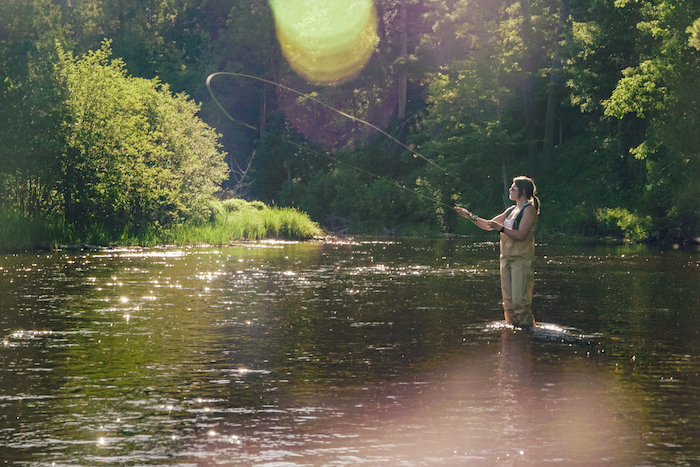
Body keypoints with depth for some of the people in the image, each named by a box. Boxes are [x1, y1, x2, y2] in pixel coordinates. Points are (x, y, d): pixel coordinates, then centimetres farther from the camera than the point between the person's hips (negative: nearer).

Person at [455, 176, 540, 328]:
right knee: (508, 301, 7)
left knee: (520, 301, -13)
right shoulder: (511, 210, 18)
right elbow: (489, 225, 22)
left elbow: (521, 235, -17)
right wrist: (470, 216, 12)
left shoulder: (529, 209, -6)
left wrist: (500, 228, -26)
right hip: (506, 258, 8)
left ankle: (527, 328, -9)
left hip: (521, 259, -8)